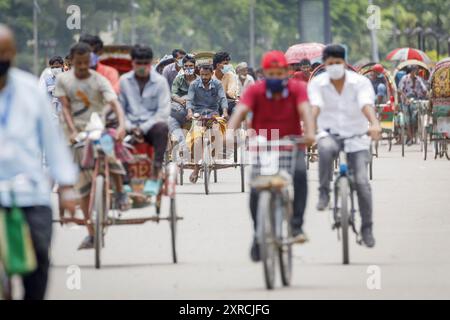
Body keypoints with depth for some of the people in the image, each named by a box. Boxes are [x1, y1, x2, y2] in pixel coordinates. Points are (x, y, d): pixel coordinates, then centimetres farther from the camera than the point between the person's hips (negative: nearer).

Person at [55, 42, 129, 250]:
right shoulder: (63, 80, 2)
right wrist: (72, 131, -19)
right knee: (83, 183, 1)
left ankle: (120, 192, -11)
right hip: (78, 131, 2)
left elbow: (114, 103, -17)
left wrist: (121, 126, -34)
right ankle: (91, 233, 5)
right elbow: (66, 108, -3)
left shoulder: (99, 81, -5)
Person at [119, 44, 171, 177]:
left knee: (162, 127, -36)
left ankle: (157, 165, -33)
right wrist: (129, 126, -11)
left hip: (151, 127, -1)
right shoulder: (124, 81, 7)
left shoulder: (160, 82, 1)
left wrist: (143, 128, -14)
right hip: (131, 126, 1)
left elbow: (163, 111, -5)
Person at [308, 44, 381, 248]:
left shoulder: (360, 82, -10)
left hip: (356, 136, 0)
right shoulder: (317, 84, -7)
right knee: (325, 148, -37)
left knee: (361, 181, -9)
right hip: (330, 133, 0)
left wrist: (374, 124, -47)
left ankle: (367, 228, 5)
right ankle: (324, 192, -19)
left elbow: (366, 105, -27)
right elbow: (315, 106, -22)